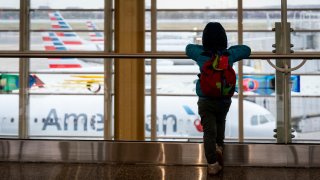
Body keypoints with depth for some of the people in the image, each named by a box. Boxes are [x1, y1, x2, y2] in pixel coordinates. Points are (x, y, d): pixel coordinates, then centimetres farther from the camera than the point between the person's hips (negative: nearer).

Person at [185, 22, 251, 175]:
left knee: (209, 130, 0)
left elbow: (188, 47, 13)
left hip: (205, 100, -1)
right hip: (224, 99, 2)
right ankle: (219, 145, 18)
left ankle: (213, 164, -2)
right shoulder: (230, 54, -6)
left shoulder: (200, 54, -8)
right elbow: (247, 49, 10)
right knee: (220, 122, 31)